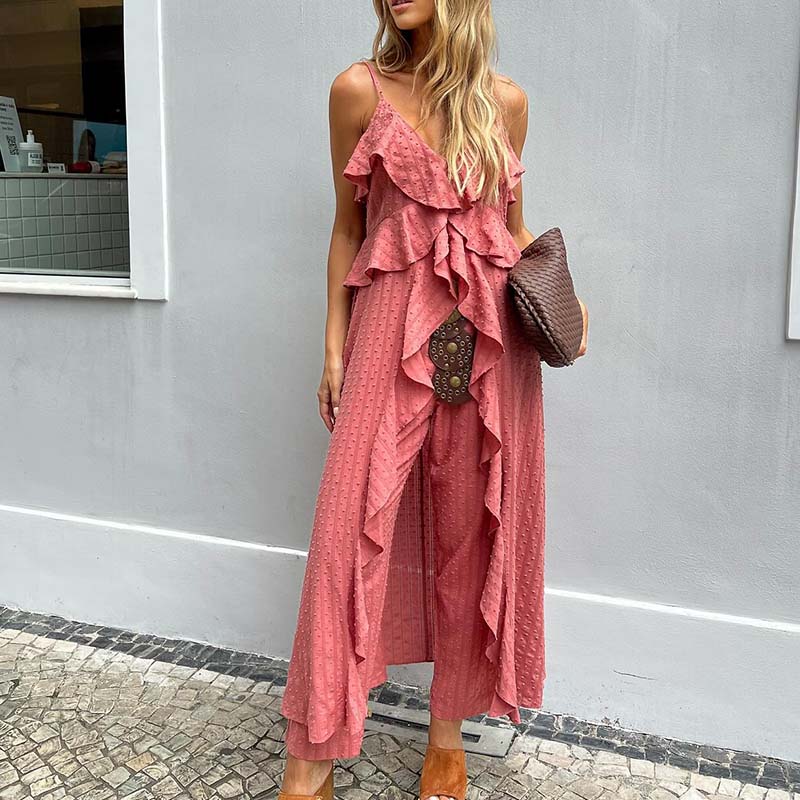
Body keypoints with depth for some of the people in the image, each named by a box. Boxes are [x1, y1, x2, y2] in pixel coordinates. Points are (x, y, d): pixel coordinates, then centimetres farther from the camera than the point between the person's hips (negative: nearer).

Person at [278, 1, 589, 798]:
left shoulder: (505, 102, 9)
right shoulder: (359, 91, 4)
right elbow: (348, 228, 7)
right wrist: (333, 348, 4)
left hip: (489, 336, 2)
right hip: (392, 325, -2)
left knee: (474, 529, 7)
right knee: (350, 524, -6)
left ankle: (448, 728, 26)